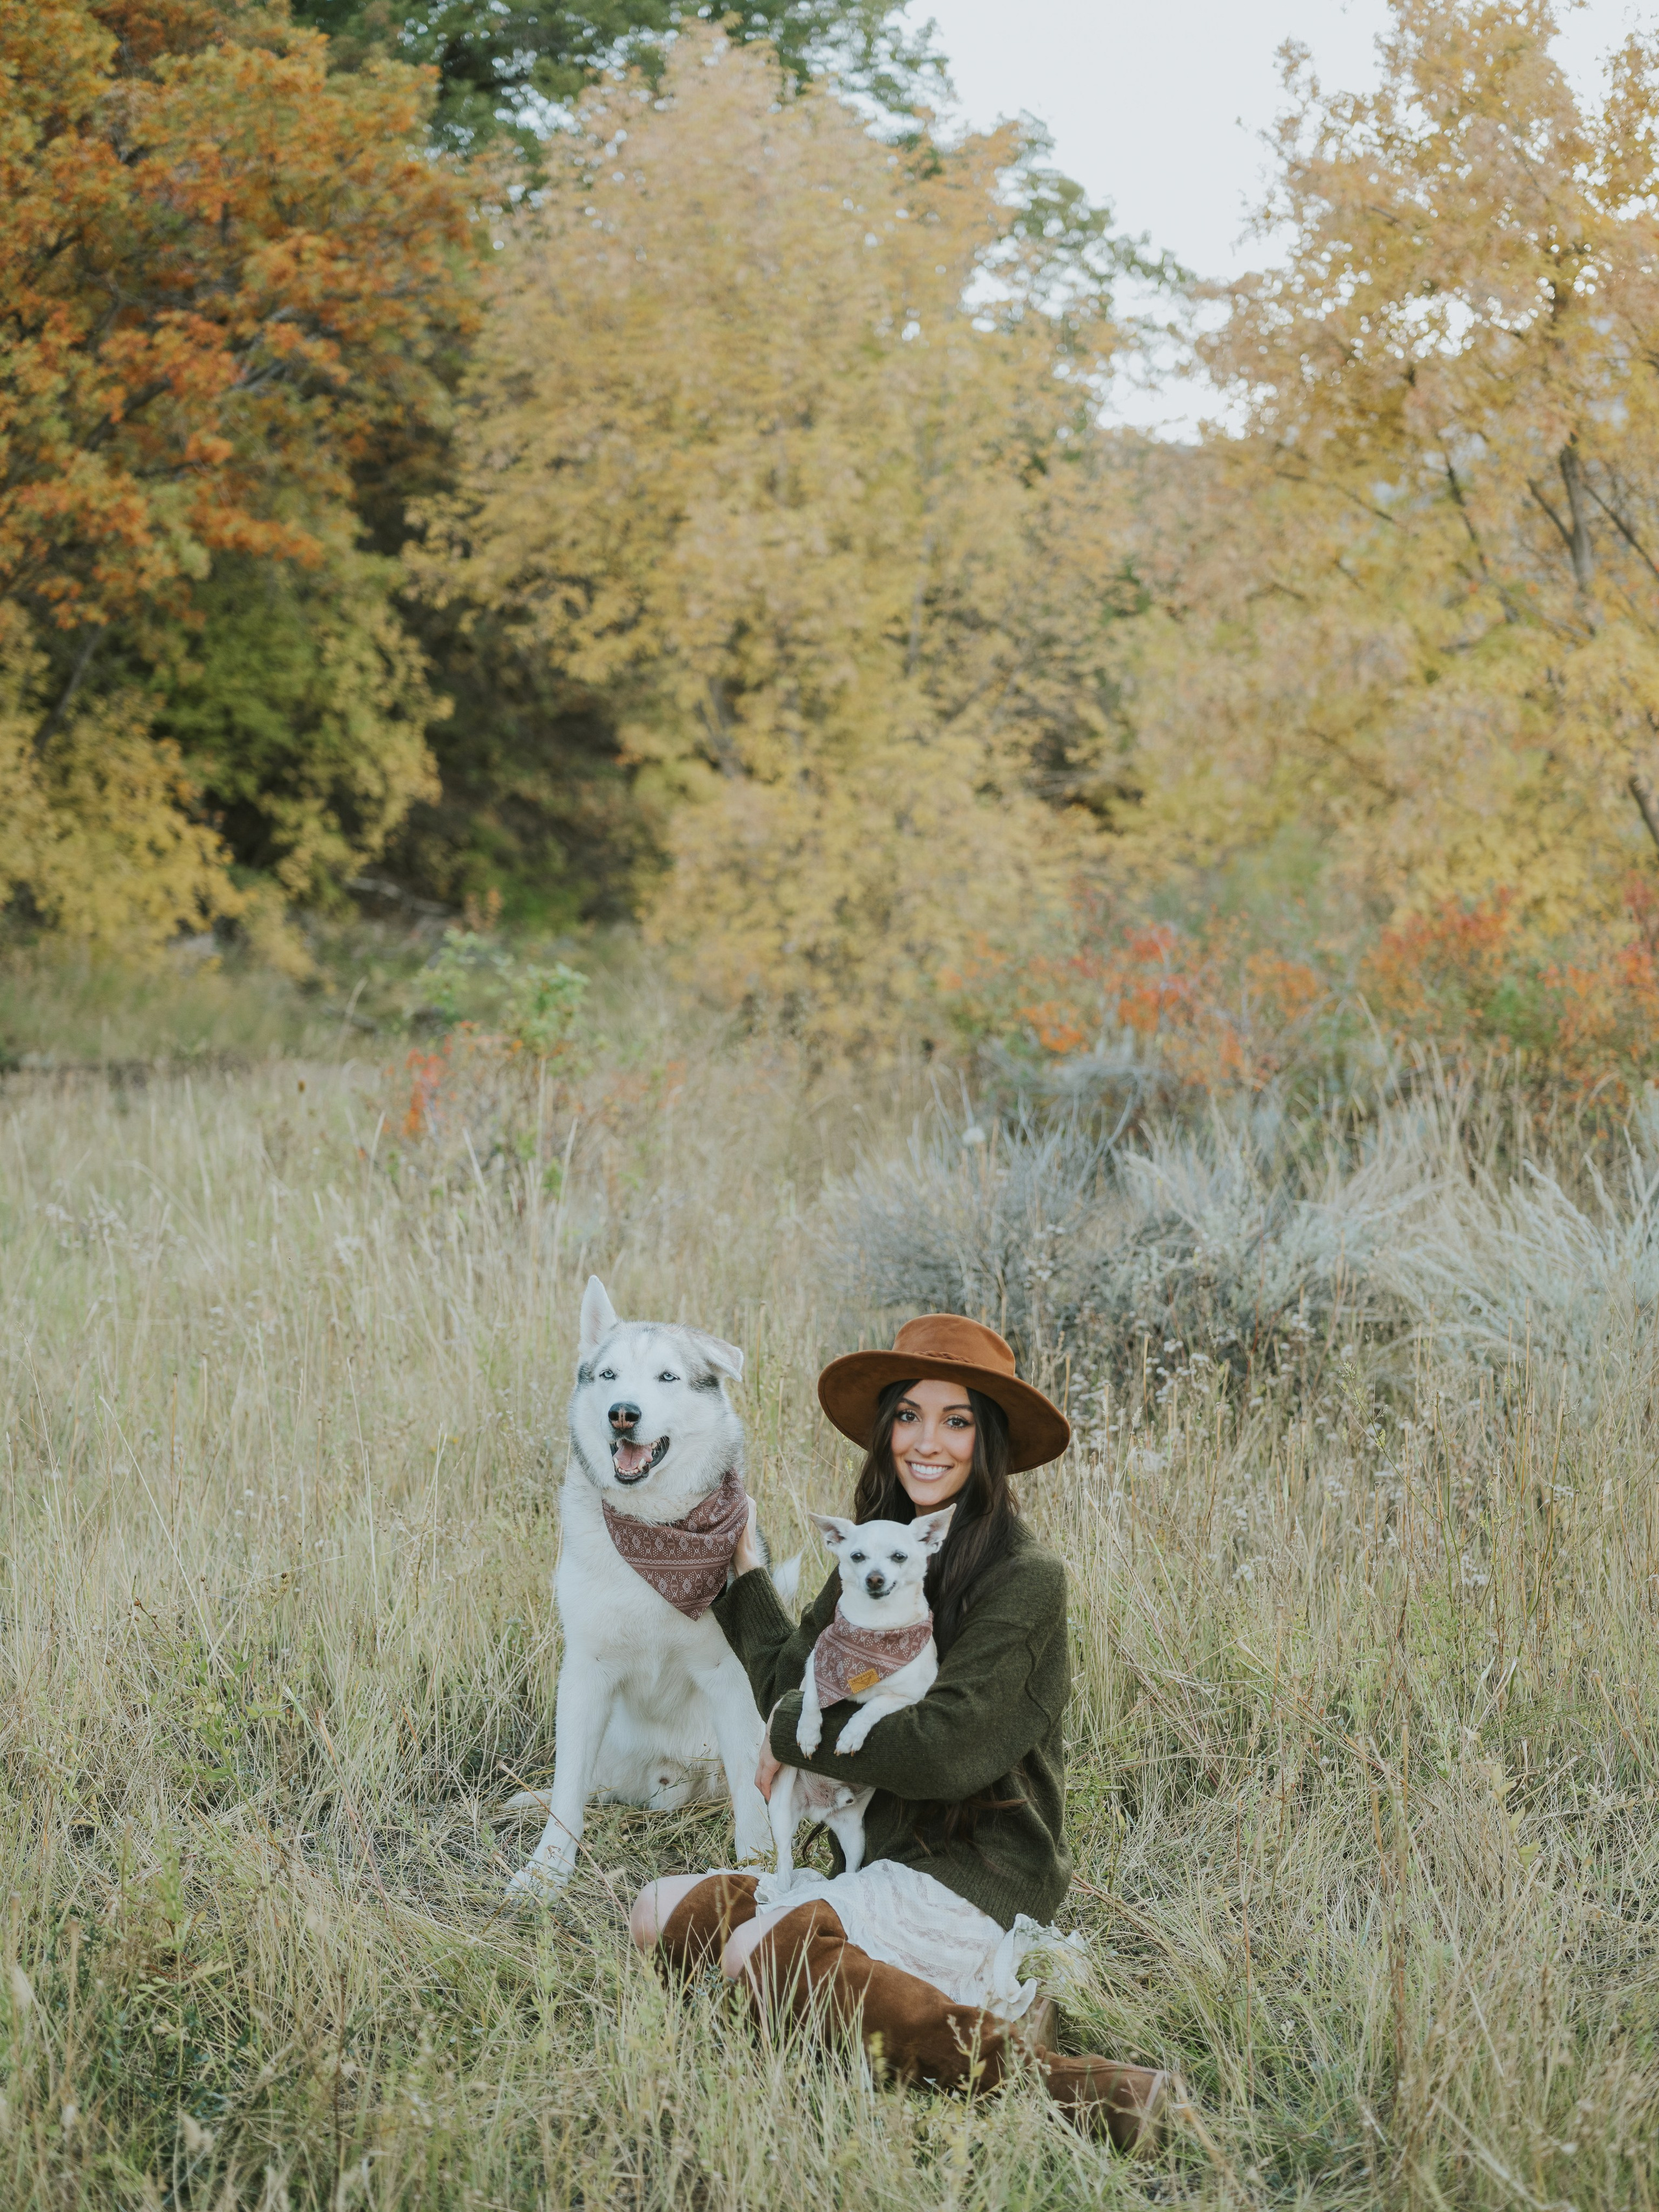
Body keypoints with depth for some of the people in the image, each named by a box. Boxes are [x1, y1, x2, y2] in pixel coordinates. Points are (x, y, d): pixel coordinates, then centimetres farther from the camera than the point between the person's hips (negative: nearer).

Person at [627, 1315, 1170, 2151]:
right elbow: (795, 1681, 14)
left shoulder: (1022, 1579, -11)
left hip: (974, 1883, -9)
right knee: (664, 1912, -5)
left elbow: (948, 1748, -19)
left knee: (763, 1949, -28)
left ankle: (1000, 2058, -28)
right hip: (880, 1865, 9)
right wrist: (745, 1570, 19)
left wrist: (795, 1736, -7)